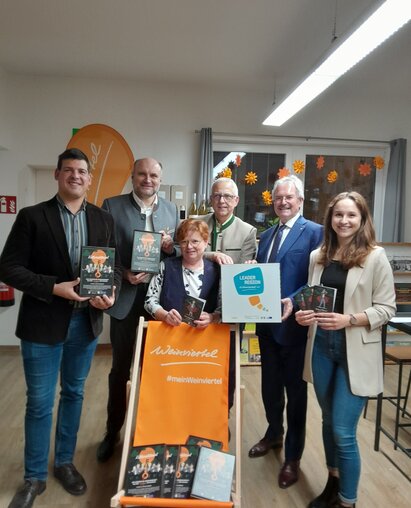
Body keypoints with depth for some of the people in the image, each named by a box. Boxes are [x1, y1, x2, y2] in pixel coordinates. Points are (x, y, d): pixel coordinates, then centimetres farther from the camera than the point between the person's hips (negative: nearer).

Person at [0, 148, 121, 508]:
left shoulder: (104, 220, 4)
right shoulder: (32, 217, -6)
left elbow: (115, 265, 6)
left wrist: (110, 293, -14)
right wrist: (54, 288, -20)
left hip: (86, 321, 3)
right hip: (43, 323, -3)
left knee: (74, 394, 18)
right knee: (39, 402, 8)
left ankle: (64, 462, 38)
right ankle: (34, 477, 28)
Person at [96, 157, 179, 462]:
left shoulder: (172, 209, 6)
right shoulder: (112, 206, -2)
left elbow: (180, 252, 8)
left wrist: (171, 247, -14)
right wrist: (125, 274, -20)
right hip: (126, 296, -2)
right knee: (120, 369, 12)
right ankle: (113, 431, 31)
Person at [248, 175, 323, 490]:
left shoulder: (315, 232, -9)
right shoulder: (266, 235, 13)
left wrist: (292, 304, -26)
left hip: (295, 323, -6)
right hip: (267, 322, 6)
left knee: (295, 389, 10)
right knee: (270, 384, 20)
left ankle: (293, 457, 28)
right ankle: (274, 434, 46)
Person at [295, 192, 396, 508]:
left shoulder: (375, 257, -8)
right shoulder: (318, 256, 5)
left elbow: (387, 308, -8)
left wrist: (349, 320, -21)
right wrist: (304, 314, -6)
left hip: (355, 353, -4)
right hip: (321, 347, 5)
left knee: (344, 431, 0)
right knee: (329, 422, 19)